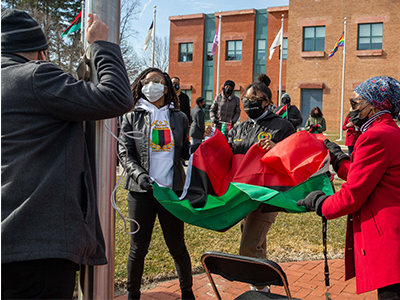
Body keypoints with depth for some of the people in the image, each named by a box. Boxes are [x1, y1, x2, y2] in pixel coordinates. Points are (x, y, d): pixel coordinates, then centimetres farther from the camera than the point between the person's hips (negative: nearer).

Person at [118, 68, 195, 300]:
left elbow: (185, 152, 14)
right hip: (142, 191, -1)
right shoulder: (132, 117, 6)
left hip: (173, 190, 1)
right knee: (138, 248, 5)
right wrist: (139, 175, -17)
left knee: (177, 246, 7)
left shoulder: (179, 117, 12)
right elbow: (125, 153, 0)